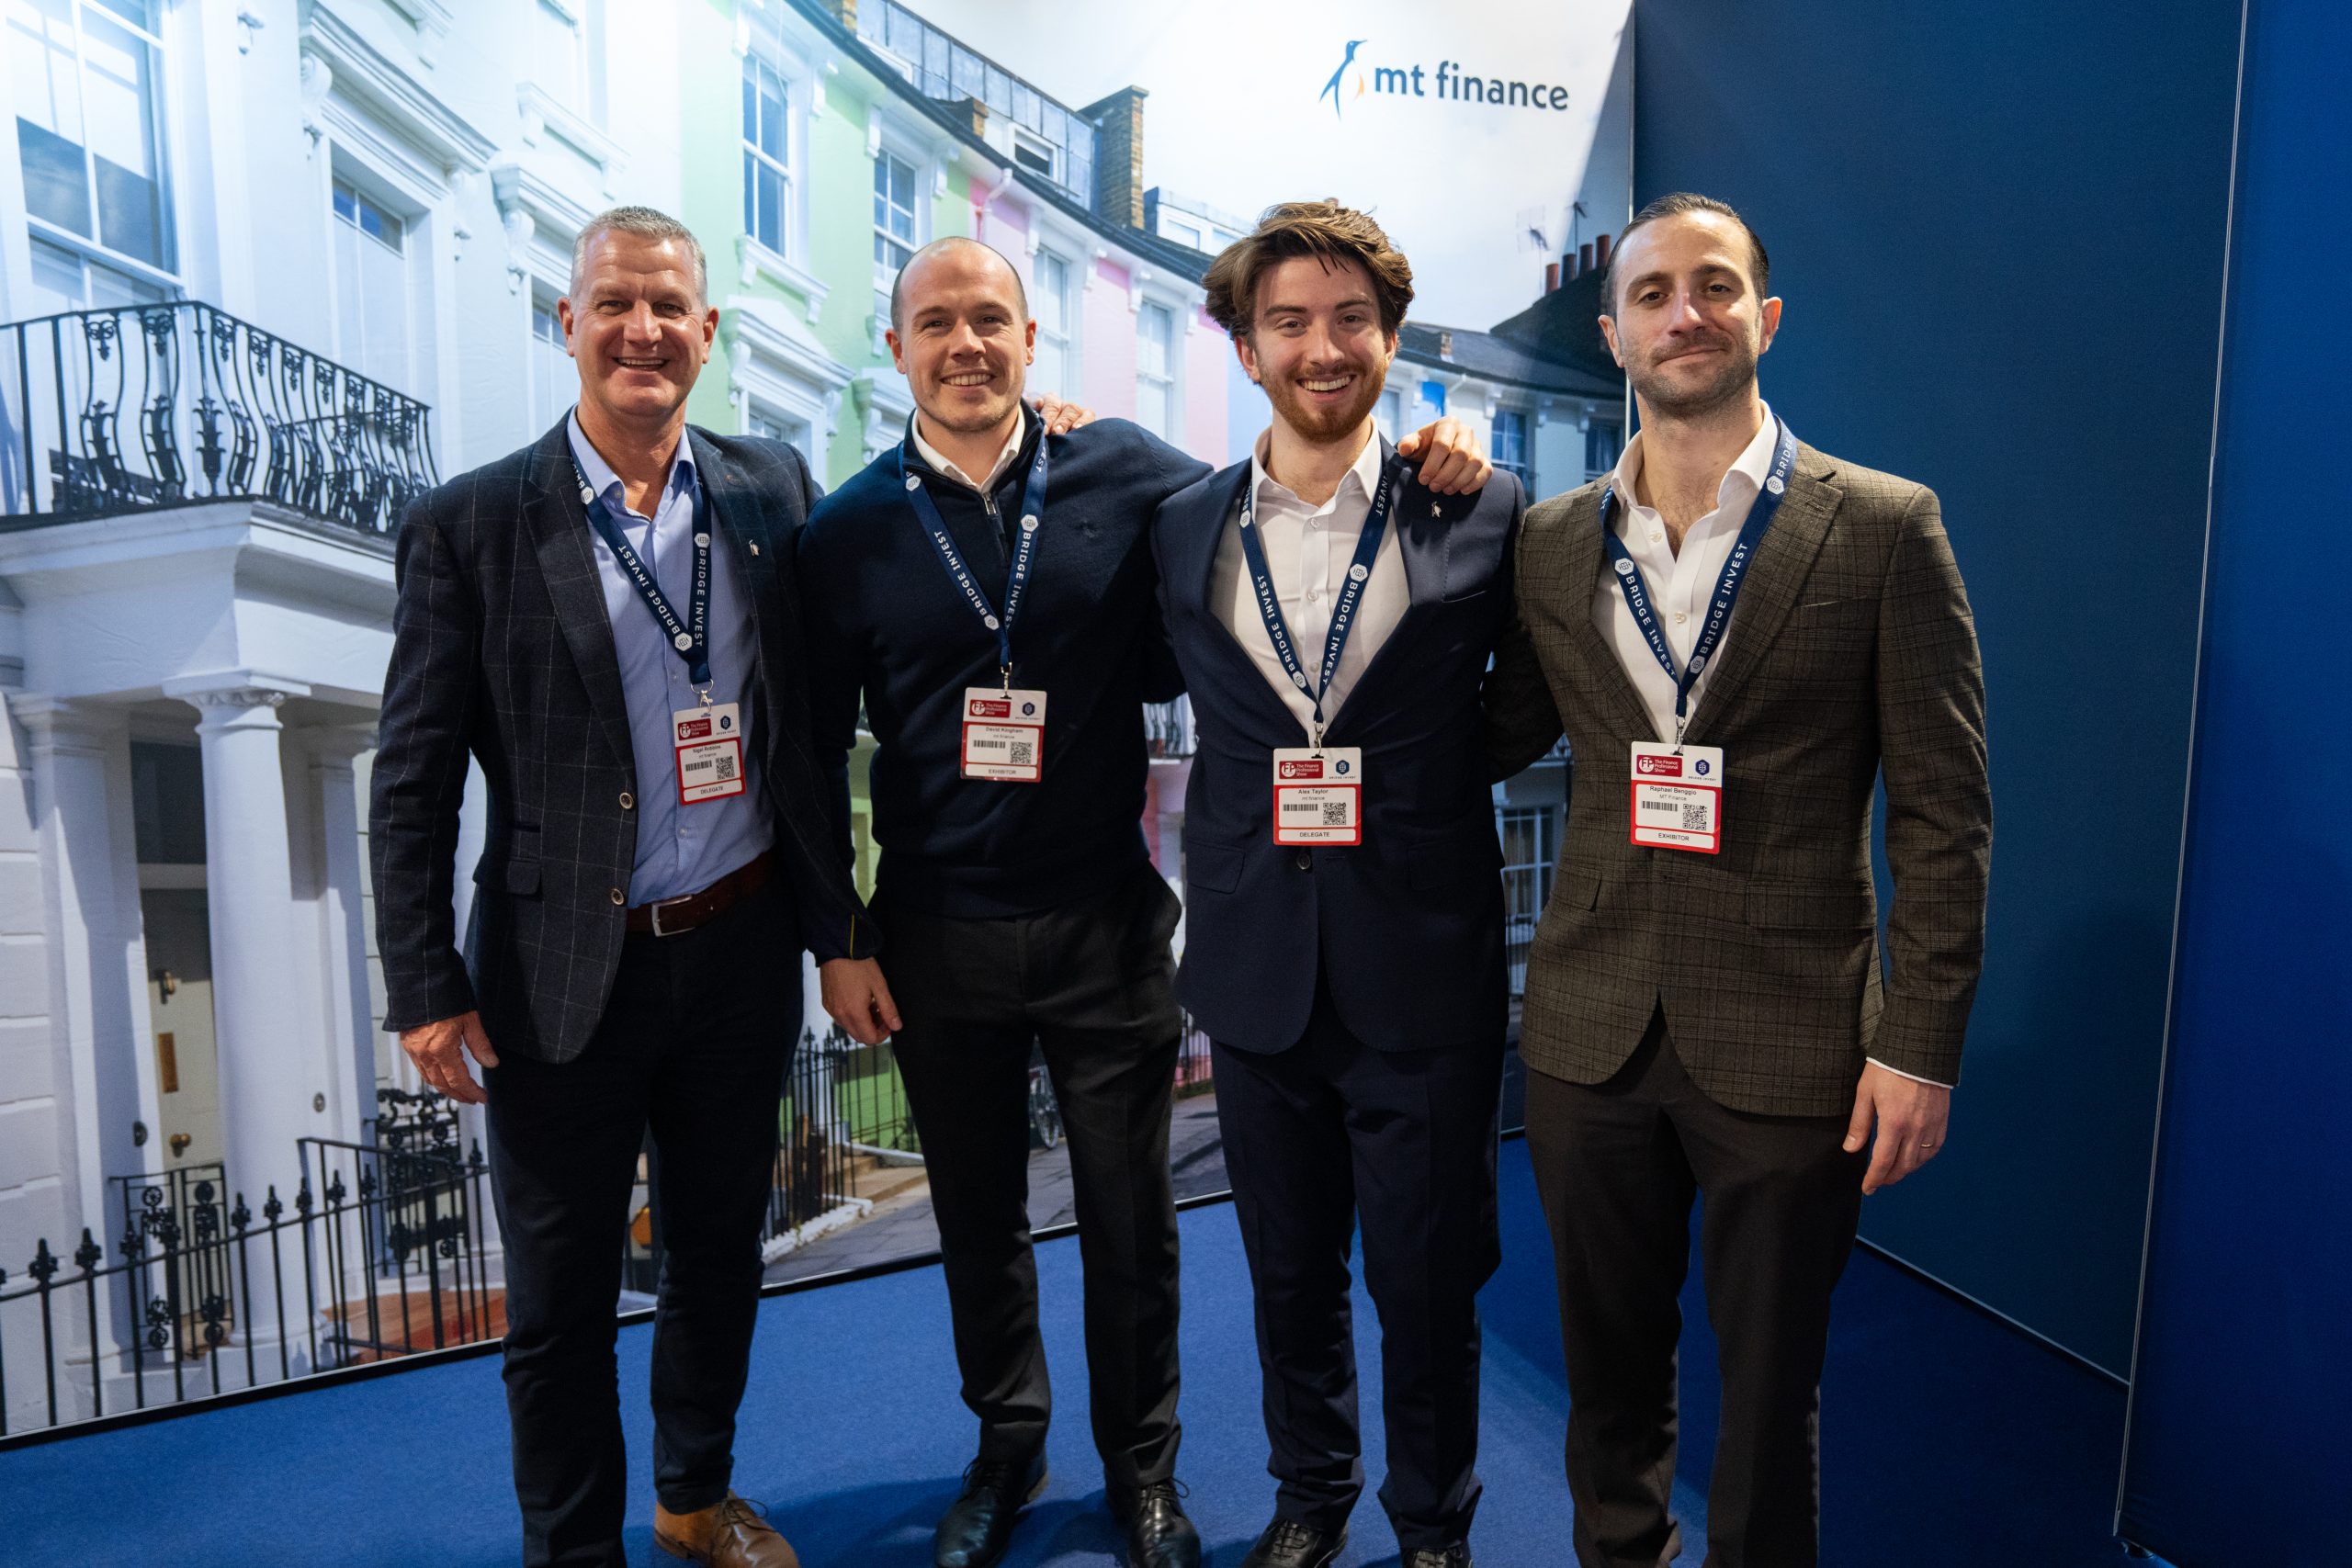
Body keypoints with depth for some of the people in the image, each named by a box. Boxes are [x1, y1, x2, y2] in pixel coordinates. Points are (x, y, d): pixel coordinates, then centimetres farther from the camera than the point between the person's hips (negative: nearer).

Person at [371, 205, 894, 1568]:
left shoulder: (774, 490, 2)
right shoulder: (472, 525, -6)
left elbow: (808, 724, 6)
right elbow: (413, 782, -5)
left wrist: (836, 922, 5)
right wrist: (429, 988, -8)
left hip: (744, 951, 3)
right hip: (565, 971, -2)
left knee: (723, 1251, 20)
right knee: (562, 1297, 13)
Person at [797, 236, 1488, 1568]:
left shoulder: (1125, 472, -4)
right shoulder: (851, 531, -2)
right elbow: (818, 751, 3)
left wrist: (1422, 461, -14)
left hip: (1107, 921, -1)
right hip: (938, 940, 1)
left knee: (1131, 1218, 13)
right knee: (980, 1216, 18)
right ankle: (1009, 1447, 43)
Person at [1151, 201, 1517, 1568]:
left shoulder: (1481, 513, -4)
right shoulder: (1184, 530, 3)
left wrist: (1430, 767, -4)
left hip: (1423, 968, -2)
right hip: (1259, 964, 3)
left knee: (1428, 1277, 12)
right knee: (1290, 1272, 18)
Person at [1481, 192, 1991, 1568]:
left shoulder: (1884, 527, -4)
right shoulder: (1552, 542, 5)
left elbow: (1944, 812, -5)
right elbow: (1492, 745, 11)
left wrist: (1921, 1044, -8)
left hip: (1787, 1041, -2)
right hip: (1592, 1029, 3)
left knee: (1769, 1386, 14)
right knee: (1609, 1358, 20)